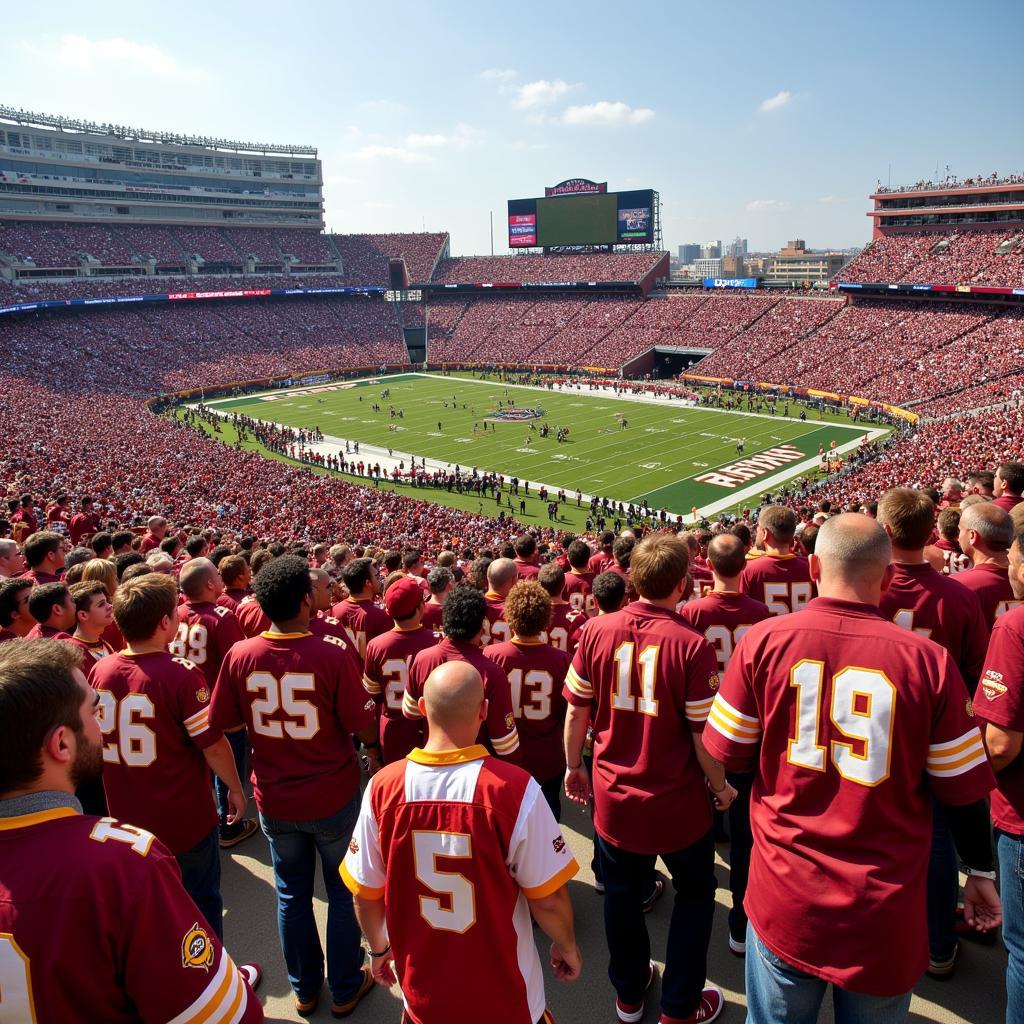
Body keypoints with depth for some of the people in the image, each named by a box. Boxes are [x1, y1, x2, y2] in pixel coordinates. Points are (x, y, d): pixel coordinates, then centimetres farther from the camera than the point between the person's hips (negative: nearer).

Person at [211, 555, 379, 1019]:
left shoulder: (240, 655, -14)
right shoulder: (333, 654, -24)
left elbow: (222, 723, -3)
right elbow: (362, 724, -17)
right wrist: (372, 749, 5)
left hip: (274, 799, 3)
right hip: (333, 797, -3)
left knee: (292, 894, 23)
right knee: (343, 893, 19)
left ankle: (304, 988, 40)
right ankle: (345, 987, 36)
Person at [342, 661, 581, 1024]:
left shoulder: (382, 787, -18)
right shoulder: (515, 789, -27)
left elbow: (365, 893, -5)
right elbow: (548, 899, -17)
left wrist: (378, 947, 14)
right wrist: (568, 946, 3)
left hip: (422, 993, 2)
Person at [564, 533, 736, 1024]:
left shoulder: (596, 630, -11)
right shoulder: (691, 646, -22)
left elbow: (576, 711, -4)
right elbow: (703, 736, -17)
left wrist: (573, 767, 12)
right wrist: (721, 787, 1)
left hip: (612, 795, 3)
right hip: (677, 801, -3)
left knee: (621, 894, 23)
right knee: (694, 892, 23)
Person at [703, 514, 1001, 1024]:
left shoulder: (763, 640, -12)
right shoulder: (928, 660, -13)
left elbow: (728, 757, -3)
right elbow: (963, 790, -3)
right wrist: (980, 870, 15)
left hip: (784, 900, 0)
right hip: (886, 916, 0)